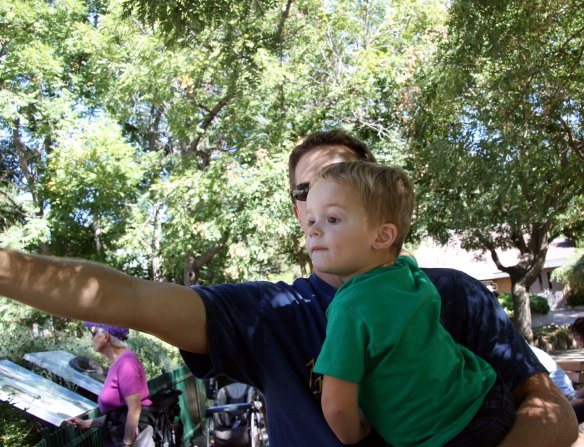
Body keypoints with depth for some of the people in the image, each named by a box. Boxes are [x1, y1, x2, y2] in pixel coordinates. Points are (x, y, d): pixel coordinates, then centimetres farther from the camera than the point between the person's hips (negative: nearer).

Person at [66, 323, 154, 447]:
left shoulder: (126, 362, -15)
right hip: (119, 437, 10)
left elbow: (135, 410, -19)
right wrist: (86, 423, 18)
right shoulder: (116, 364, 14)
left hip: (133, 437, -10)